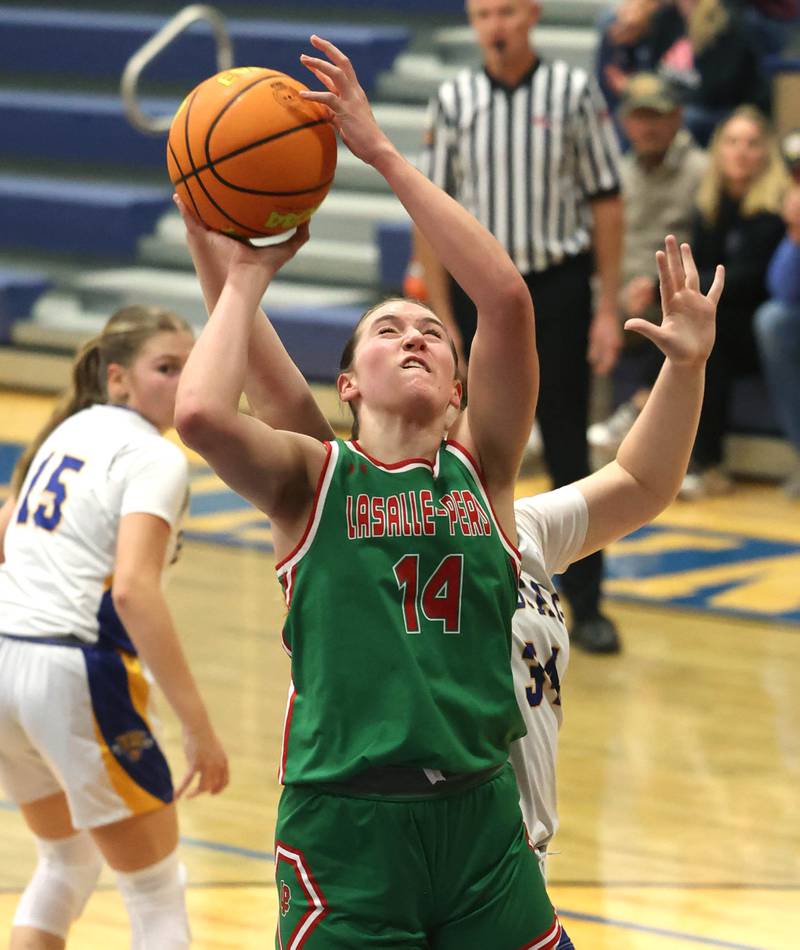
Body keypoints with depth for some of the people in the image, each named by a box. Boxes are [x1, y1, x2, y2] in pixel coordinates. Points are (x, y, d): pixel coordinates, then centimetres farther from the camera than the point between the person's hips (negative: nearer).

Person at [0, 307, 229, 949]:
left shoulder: (69, 431, 16)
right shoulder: (154, 457, -8)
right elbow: (133, 590, -21)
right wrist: (198, 726, -22)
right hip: (76, 675, -8)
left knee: (67, 861, 27)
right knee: (158, 892, 5)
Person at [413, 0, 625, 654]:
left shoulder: (574, 92, -4)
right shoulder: (454, 100, 0)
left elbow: (605, 201, -1)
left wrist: (609, 309, -5)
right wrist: (442, 318, -2)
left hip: (558, 288, -2)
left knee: (569, 452, 1)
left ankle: (586, 605, 8)